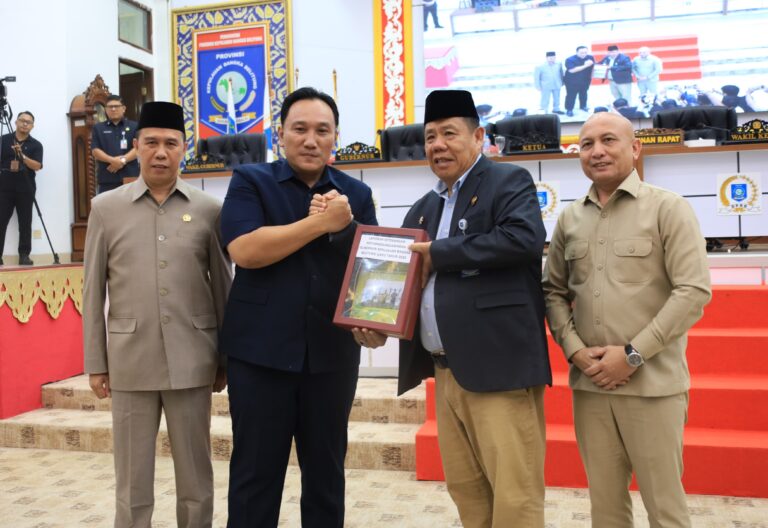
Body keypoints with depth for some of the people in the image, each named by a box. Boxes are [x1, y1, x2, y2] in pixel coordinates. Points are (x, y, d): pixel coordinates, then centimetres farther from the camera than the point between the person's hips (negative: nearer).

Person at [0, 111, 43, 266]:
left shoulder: (36, 145, 5)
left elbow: (37, 166, -8)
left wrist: (22, 156, -20)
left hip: (25, 189, 0)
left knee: (25, 223, 3)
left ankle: (24, 255, 8)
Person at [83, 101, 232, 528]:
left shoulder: (209, 209, 2)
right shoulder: (106, 208, 4)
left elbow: (223, 287, 5)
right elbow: (93, 291, 5)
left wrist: (226, 356, 6)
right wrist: (96, 362, 3)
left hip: (192, 360, 0)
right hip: (130, 360, 0)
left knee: (196, 475, 10)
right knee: (132, 479, 10)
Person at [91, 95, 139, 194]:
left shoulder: (134, 127, 9)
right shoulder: (98, 128, 13)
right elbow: (95, 150, 3)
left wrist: (123, 160, -16)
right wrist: (112, 160, -14)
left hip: (130, 177, -1)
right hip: (107, 179, 1)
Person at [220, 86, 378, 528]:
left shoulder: (356, 194, 9)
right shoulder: (251, 181, 1)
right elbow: (245, 251, -15)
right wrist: (320, 222, -14)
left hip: (333, 354, 3)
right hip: (261, 352, -2)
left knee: (327, 471, 13)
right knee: (256, 472, 7)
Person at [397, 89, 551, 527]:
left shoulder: (509, 181, -2)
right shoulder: (423, 209, 19)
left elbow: (525, 239, -20)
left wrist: (439, 253, -14)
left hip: (499, 367, -7)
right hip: (445, 371, 7)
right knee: (466, 491, 15)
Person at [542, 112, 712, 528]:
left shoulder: (668, 208, -3)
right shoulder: (570, 219, 10)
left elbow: (694, 291, -10)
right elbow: (553, 291, 12)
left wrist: (633, 354, -15)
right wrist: (575, 350, -4)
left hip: (653, 383, -3)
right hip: (588, 384, 4)